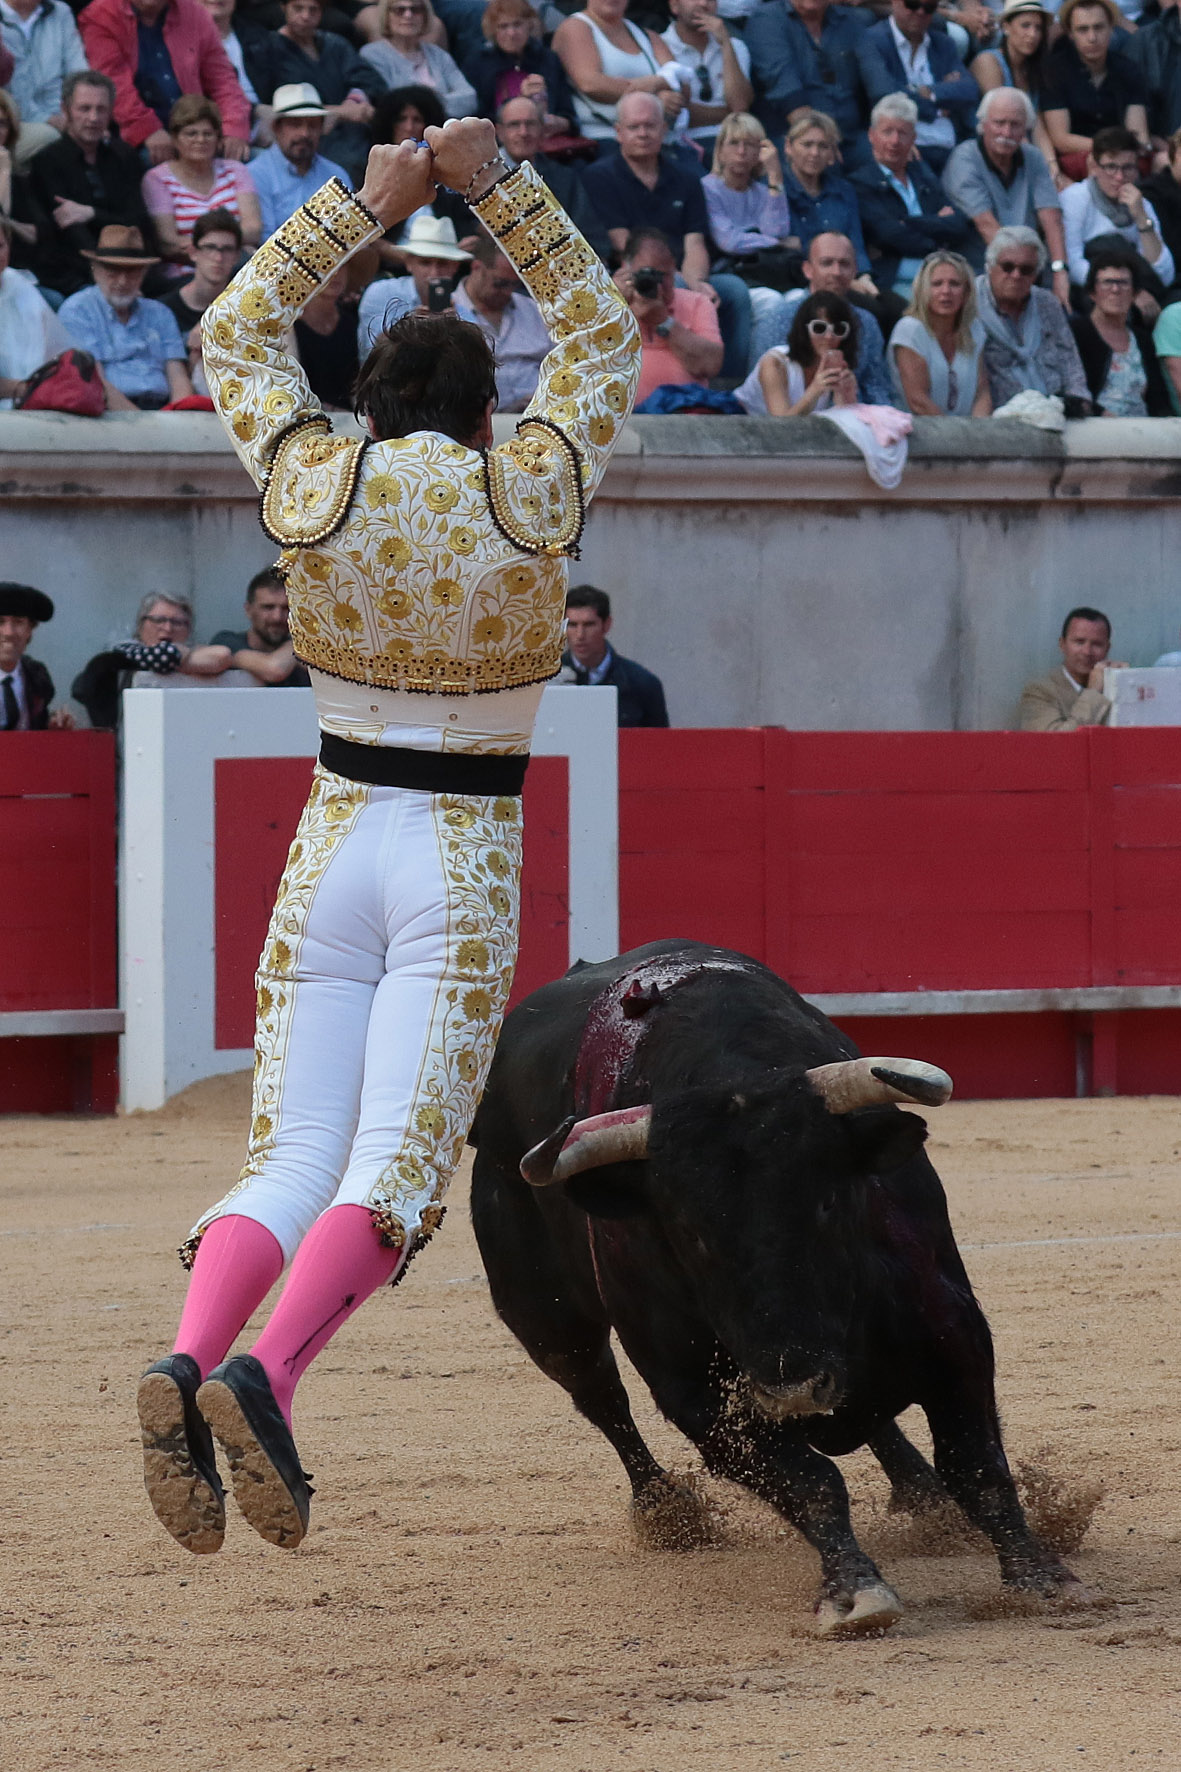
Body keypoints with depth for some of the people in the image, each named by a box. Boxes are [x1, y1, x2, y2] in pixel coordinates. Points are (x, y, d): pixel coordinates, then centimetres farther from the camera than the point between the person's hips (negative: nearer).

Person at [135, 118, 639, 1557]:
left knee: (290, 1159, 0)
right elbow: (601, 335, 13)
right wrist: (497, 191, 13)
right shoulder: (530, 495, -4)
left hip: (332, 850, 3)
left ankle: (188, 1358, -27)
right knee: (396, 1162, -11)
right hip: (463, 864, -2)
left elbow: (234, 332, 18)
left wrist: (367, 205, 19)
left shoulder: (311, 486, 0)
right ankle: (268, 1376, -36)